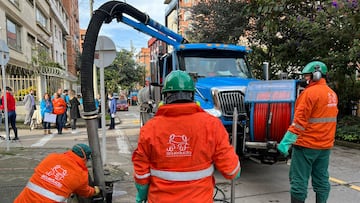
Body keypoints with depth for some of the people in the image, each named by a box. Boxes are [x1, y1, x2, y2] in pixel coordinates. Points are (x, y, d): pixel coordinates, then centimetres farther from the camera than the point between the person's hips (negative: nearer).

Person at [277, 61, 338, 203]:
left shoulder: (311, 92, -15)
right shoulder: (332, 94, 11)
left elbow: (300, 120, -20)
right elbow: (327, 118, 16)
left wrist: (286, 141, -20)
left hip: (307, 144, -8)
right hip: (325, 145, 8)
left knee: (299, 180, -1)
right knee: (321, 179, 15)